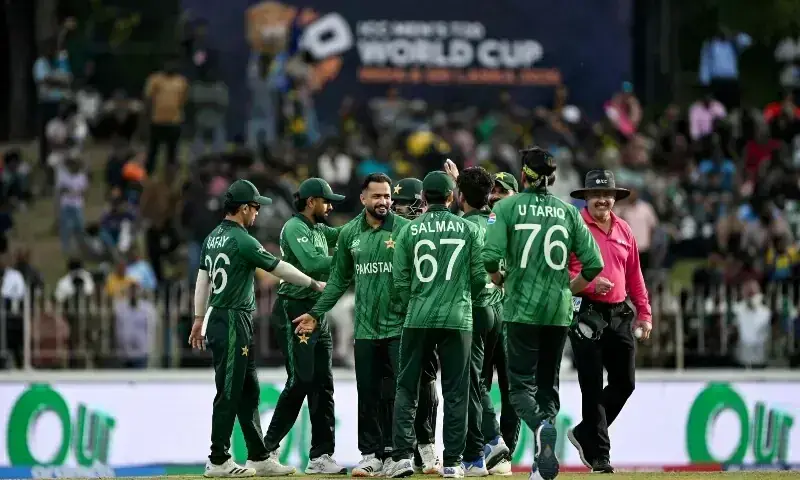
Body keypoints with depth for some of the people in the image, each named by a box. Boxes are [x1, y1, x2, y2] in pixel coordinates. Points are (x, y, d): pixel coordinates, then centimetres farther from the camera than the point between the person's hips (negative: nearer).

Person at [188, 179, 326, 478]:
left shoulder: (213, 238, 10)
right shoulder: (242, 241, -16)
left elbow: (202, 278, 15)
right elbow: (279, 268, -9)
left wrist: (199, 319, 19)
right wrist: (314, 284, 3)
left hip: (216, 319, 10)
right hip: (233, 322, -10)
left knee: (248, 391, 13)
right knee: (229, 392, -6)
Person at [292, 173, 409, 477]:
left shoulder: (404, 229, -4)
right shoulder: (349, 233, 8)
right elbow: (340, 279, 15)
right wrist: (316, 313, 10)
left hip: (400, 327, -4)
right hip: (366, 328, 4)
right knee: (367, 396, 8)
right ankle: (371, 455, 15)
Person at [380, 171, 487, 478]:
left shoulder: (409, 231, 2)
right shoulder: (469, 229, 2)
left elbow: (400, 282, 2)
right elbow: (480, 277, 3)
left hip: (417, 318, 0)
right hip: (458, 319, 0)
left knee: (406, 388, 7)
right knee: (455, 392, 5)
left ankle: (402, 455, -4)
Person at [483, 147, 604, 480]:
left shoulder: (507, 207, -2)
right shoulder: (568, 211, 6)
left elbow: (490, 256, -15)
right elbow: (594, 264, 2)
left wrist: (499, 280, 6)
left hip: (521, 307, -3)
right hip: (558, 311, 3)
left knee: (520, 384, 2)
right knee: (548, 384, 12)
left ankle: (541, 426, -30)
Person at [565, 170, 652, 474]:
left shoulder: (624, 230, 14)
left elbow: (634, 275, 17)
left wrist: (644, 313, 13)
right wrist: (587, 283, -22)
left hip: (619, 315, 6)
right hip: (586, 314, -6)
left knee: (624, 383, 6)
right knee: (593, 387, -4)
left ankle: (584, 434, 23)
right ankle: (598, 454, 2)